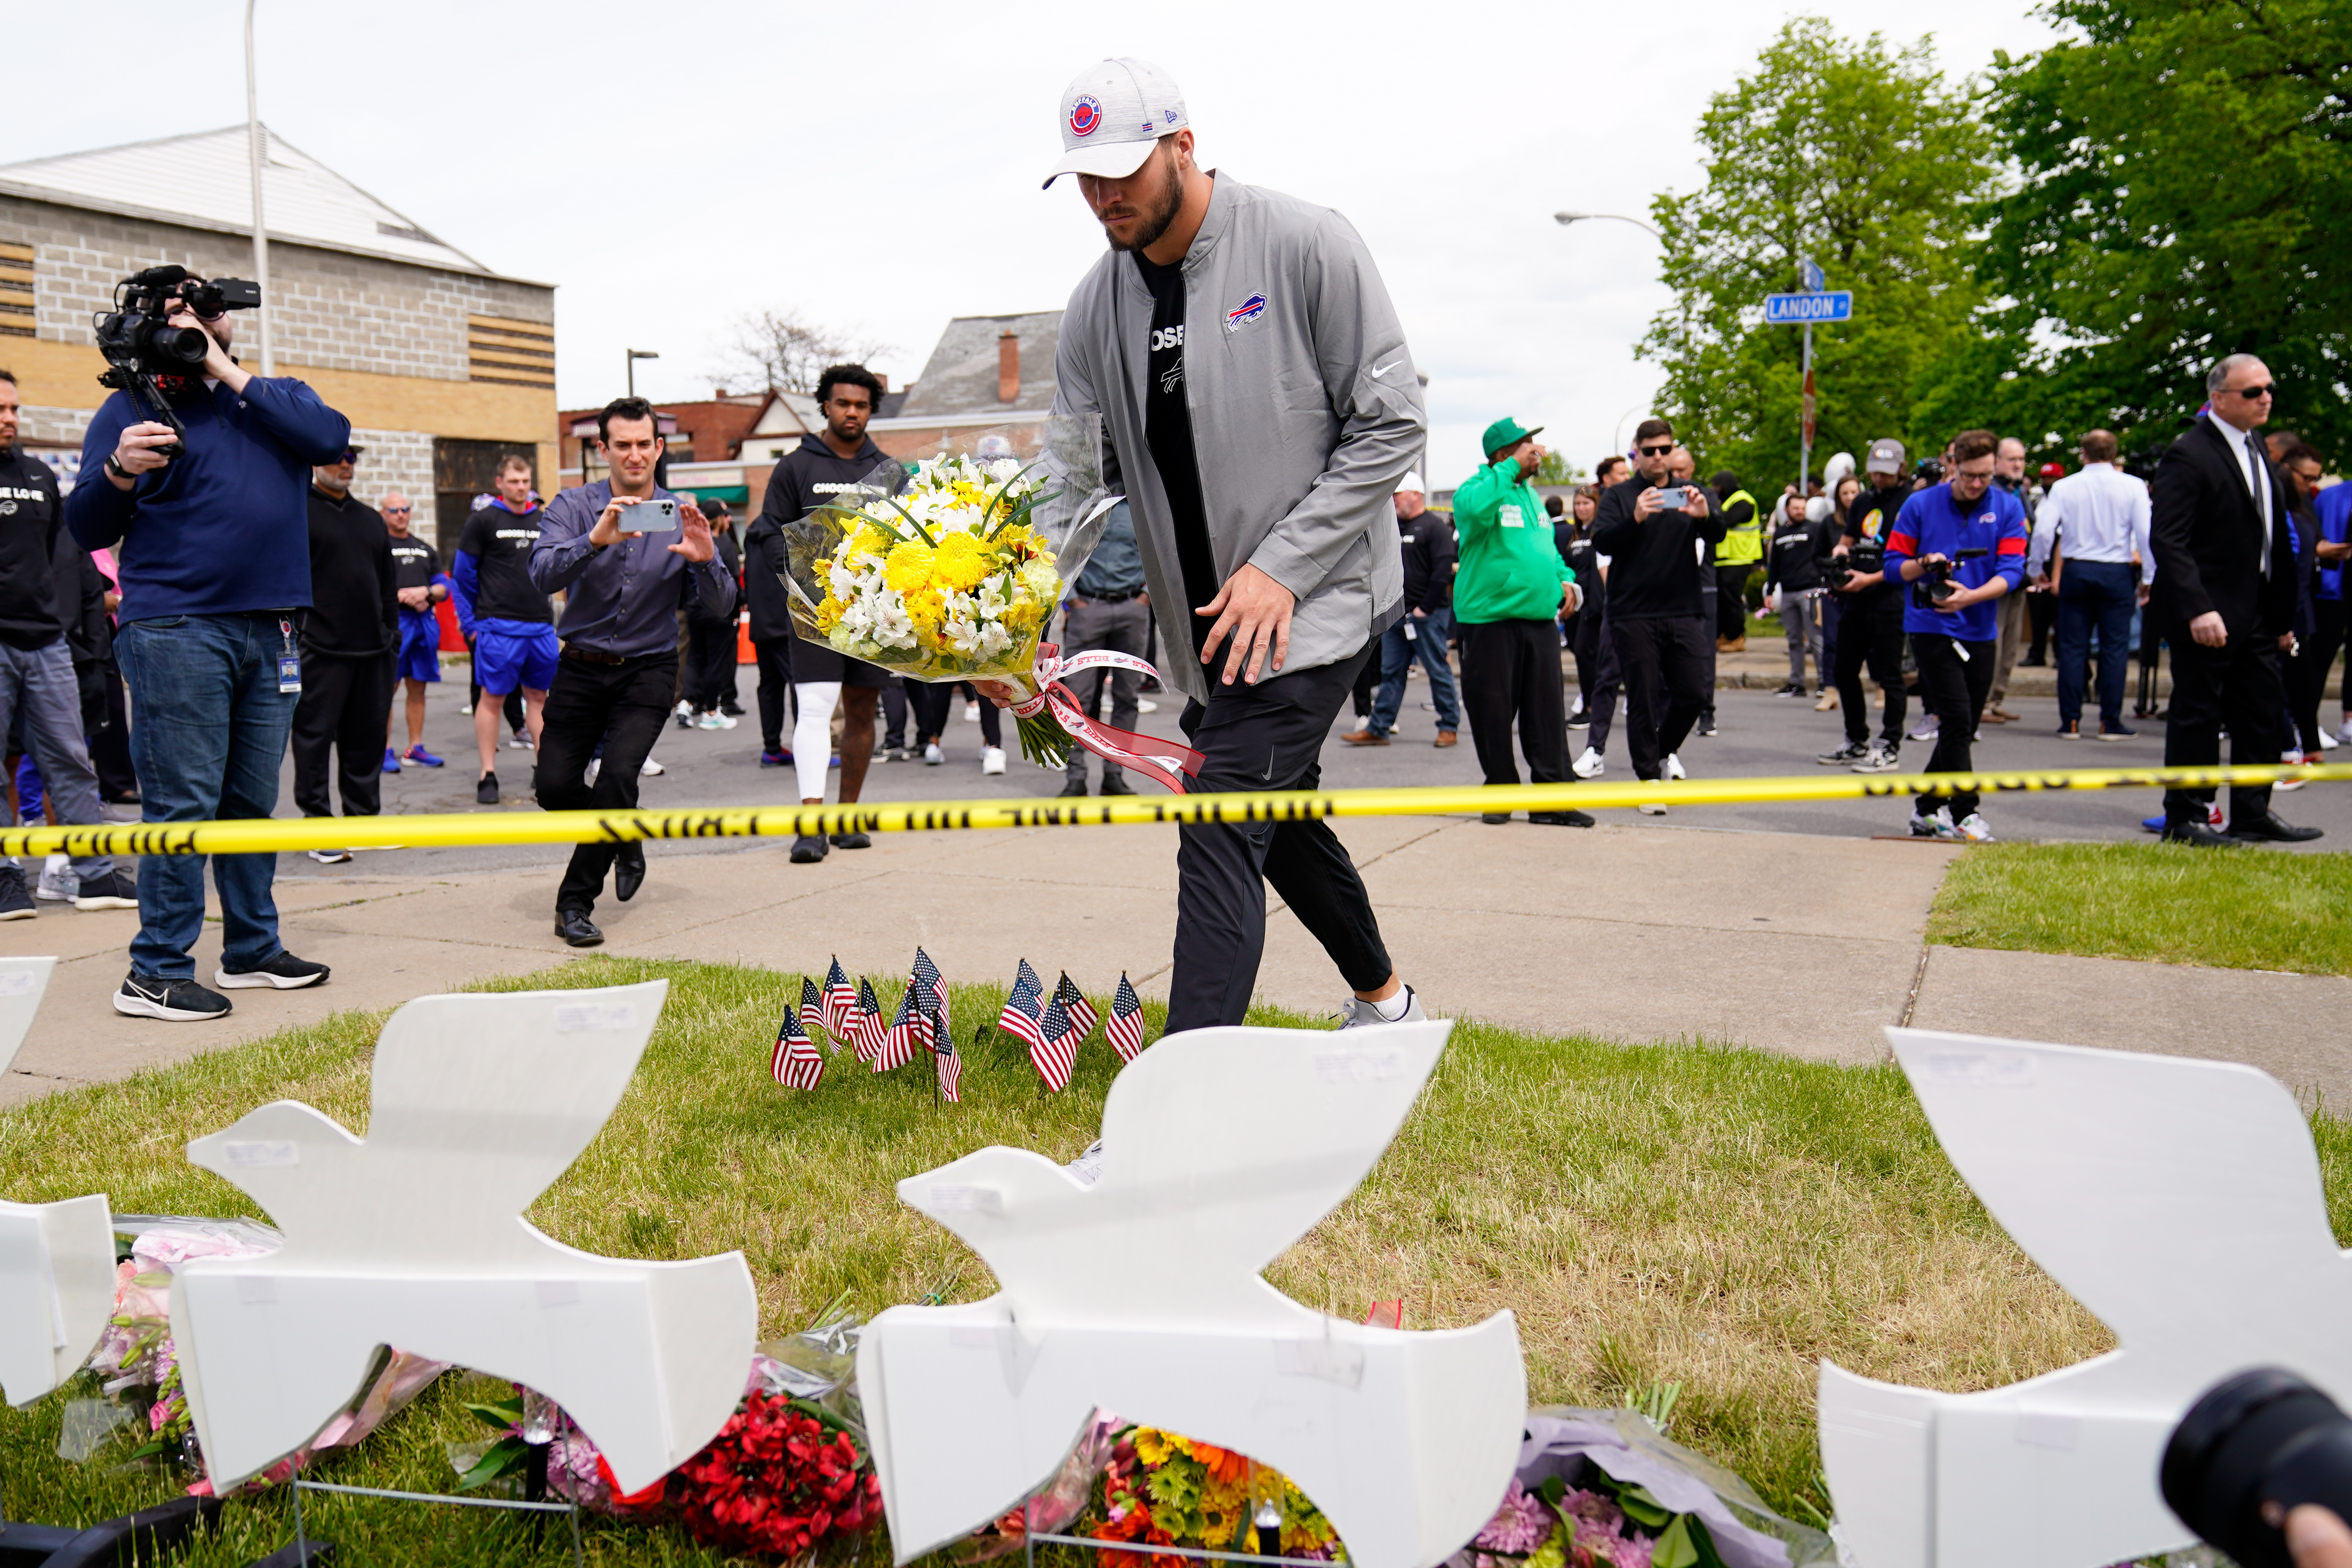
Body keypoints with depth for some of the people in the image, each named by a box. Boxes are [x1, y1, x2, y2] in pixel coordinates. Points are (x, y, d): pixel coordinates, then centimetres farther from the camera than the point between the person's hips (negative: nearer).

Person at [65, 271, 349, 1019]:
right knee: (183, 802, -8)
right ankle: (155, 974, -3)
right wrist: (120, 473, -20)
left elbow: (331, 438, -7)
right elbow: (87, 529, 1)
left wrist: (230, 372, -6)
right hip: (177, 629, -4)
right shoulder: (136, 404, 5)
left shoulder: (276, 397, 16)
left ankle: (252, 950, 21)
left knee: (253, 800, 11)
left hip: (269, 631, 5)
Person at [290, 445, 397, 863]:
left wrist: (391, 632, 18)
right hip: (321, 649, -6)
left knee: (367, 738, 10)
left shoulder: (371, 519, 19)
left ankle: (363, 819, 19)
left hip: (372, 650, 6)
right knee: (315, 736, -3)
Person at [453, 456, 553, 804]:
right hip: (498, 627, -4)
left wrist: (550, 613, 13)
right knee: (492, 697, -1)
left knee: (539, 696, 9)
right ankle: (488, 776, 4)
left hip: (541, 625, 4)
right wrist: (470, 623, 0)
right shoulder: (483, 520, -1)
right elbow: (463, 574, 2)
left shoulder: (544, 520, 12)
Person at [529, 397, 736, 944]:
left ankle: (576, 902, -2)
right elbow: (543, 575, -21)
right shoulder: (574, 507, -2)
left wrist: (706, 560, -28)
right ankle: (622, 839, 27)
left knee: (619, 775, -19)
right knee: (554, 784, -6)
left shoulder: (682, 517, 0)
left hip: (648, 671, -1)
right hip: (582, 668, 1)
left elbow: (721, 607, -7)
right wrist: (595, 541, -38)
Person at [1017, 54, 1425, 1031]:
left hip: (1315, 603, -7)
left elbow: (1390, 428, -12)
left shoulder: (1305, 247, -12)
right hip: (1208, 625, 7)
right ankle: (1384, 1002, 43)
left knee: (1221, 831, -17)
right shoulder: (1097, 307, 4)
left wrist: (1281, 567, -19)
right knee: (1278, 817, 20)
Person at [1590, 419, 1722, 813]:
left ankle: (1666, 748, 29)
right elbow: (1602, 542, -10)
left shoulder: (1689, 494, 12)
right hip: (1634, 616, -3)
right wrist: (1636, 518, -28)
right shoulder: (1618, 496, 5)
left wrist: (1705, 516, -26)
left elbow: (1717, 536, -3)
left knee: (1694, 695, 2)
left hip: (1684, 613, 3)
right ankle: (1648, 779, 9)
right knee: (1643, 701, 0)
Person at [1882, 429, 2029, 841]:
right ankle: (1965, 812, -7)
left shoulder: (2008, 508, 1)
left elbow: (2012, 570, -6)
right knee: (1957, 720, -12)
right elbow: (1894, 564, 1)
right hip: (1931, 627, -3)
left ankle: (1927, 808, 24)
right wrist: (1923, 566, -19)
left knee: (1962, 729, 10)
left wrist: (1970, 596, -22)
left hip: (1980, 631, 3)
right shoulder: (1920, 505, -2)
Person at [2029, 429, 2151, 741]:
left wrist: (2036, 570, 9)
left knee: (2072, 648, 5)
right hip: (2117, 573, -1)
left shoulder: (2064, 487, -1)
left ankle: (2070, 722, 5)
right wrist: (2148, 577, 2)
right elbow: (2146, 534, -6)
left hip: (2075, 572, 1)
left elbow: (2043, 531, -5)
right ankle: (2110, 723, 4)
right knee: (2115, 648, 4)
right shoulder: (2132, 487, -2)